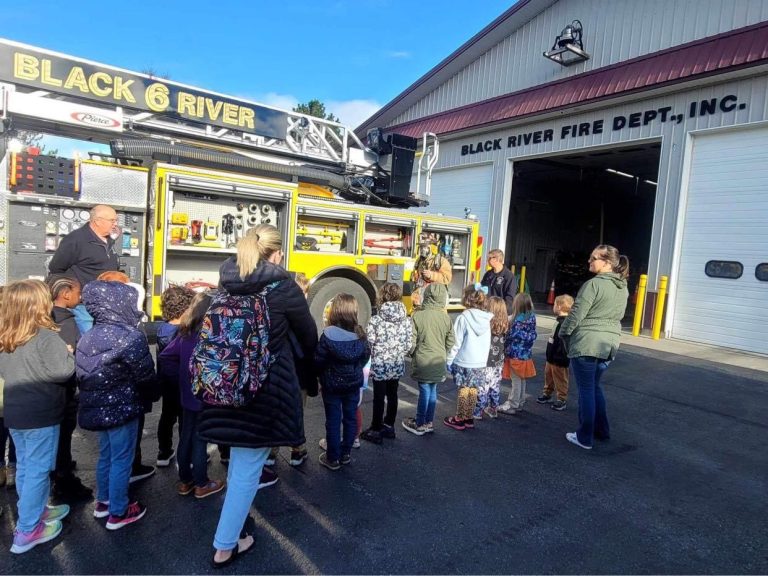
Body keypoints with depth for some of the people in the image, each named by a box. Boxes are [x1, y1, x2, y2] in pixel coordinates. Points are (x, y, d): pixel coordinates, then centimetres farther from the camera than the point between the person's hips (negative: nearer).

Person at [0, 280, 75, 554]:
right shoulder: (46, 337, -22)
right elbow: (64, 370, -23)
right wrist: (68, 354, -6)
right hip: (41, 414, -8)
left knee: (24, 467, 20)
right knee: (38, 470, 3)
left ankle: (35, 511, 37)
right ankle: (27, 531, 11)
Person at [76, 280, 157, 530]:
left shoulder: (88, 336, 4)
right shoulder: (130, 337, -20)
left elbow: (83, 374, 7)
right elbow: (145, 375, -15)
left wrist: (99, 393, 14)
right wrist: (149, 393, 4)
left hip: (97, 407, 8)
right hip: (122, 407, -8)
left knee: (105, 455, 23)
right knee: (121, 460, 5)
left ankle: (103, 502, 38)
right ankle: (118, 513, 18)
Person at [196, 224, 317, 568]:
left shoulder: (226, 282, 0)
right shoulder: (283, 288, -14)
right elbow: (307, 333, -1)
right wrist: (310, 358, 21)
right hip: (265, 388, -6)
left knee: (238, 455, 25)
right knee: (249, 464, 7)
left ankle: (236, 518, 42)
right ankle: (225, 546, 18)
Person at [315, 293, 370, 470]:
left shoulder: (328, 335, -20)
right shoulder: (360, 334, -8)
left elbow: (318, 362, -13)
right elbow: (365, 357, 4)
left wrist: (322, 377, 7)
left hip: (332, 384, -3)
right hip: (354, 383, 3)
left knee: (333, 421, 8)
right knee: (350, 418, 15)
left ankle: (333, 458, 18)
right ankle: (345, 454, 28)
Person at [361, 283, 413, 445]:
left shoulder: (375, 321, -17)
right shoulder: (406, 320, -5)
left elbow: (369, 344, -13)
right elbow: (408, 345, -1)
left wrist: (374, 357, 7)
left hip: (380, 365, -4)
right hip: (397, 365, 4)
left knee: (379, 398, 7)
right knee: (392, 395, 17)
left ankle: (376, 431, 17)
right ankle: (389, 427, 30)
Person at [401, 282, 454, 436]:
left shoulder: (417, 315, -14)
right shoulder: (446, 317, -3)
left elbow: (412, 341, -12)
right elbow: (450, 342, 3)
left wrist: (411, 353, 8)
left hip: (422, 361, -3)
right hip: (438, 361, 3)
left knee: (424, 390, 6)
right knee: (432, 390, 14)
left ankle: (420, 424, 18)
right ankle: (429, 422, 26)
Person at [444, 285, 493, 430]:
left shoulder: (464, 317, -16)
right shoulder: (487, 318, 1)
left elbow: (456, 342, -13)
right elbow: (488, 342, 7)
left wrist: (449, 359, -5)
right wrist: (483, 357, 16)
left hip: (464, 361, -5)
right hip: (481, 362, 5)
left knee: (463, 390, 5)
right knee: (473, 390, 13)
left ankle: (459, 419, 16)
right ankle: (469, 418, 23)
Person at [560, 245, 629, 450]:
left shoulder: (594, 284, -17)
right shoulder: (623, 288, 9)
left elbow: (576, 314, -15)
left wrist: (563, 333, 1)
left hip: (586, 344, -8)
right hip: (610, 344, 8)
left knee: (586, 390, 3)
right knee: (595, 387, 22)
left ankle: (585, 438, 13)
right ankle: (602, 430, 31)